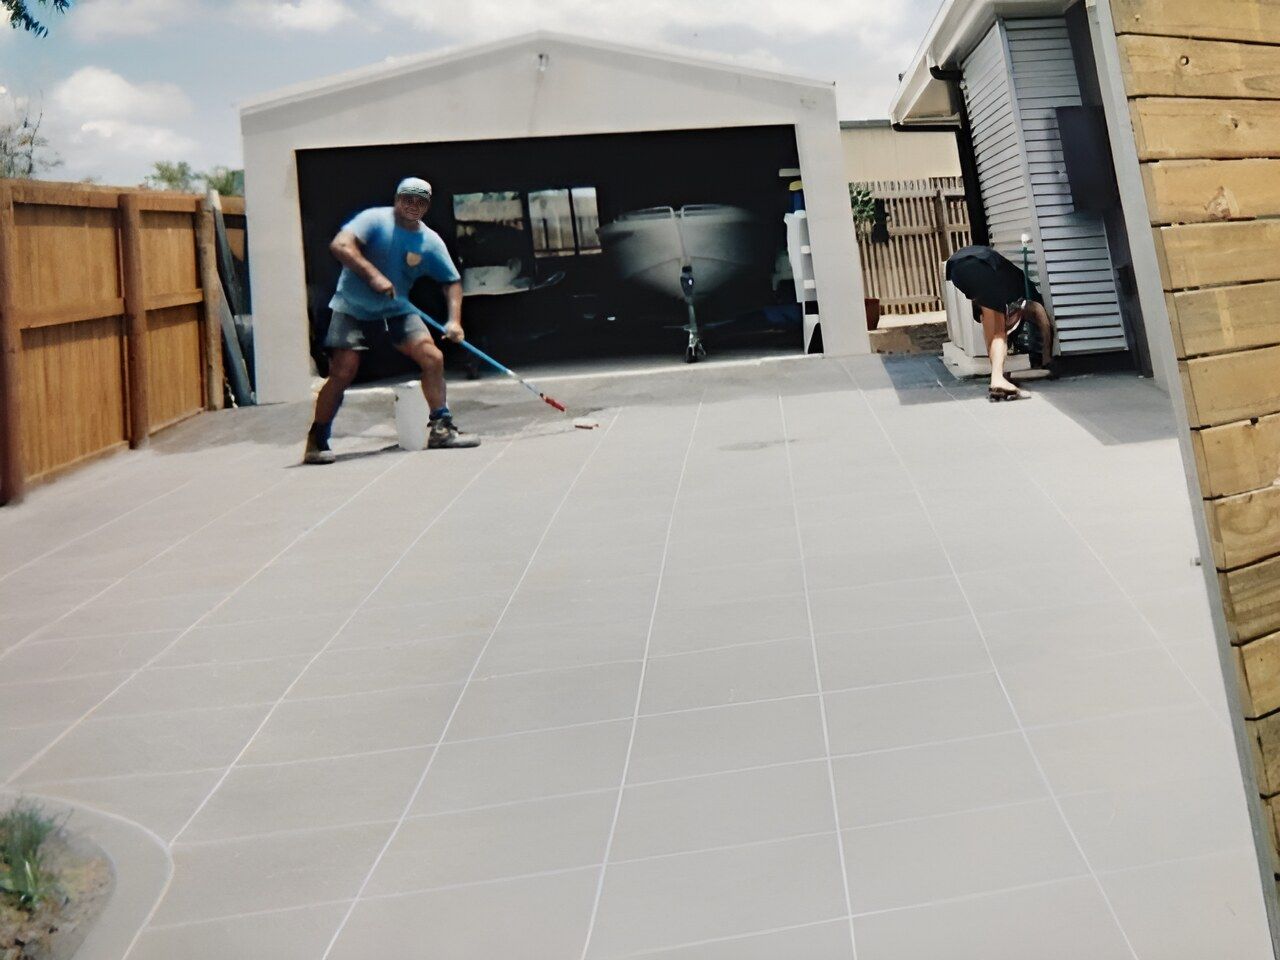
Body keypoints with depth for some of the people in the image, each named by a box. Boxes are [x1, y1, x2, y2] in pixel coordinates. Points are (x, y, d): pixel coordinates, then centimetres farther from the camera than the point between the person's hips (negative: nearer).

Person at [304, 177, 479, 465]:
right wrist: (373, 275, -34)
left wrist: (454, 320, -10)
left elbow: (452, 281, 4)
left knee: (434, 358, -7)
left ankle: (441, 429, 5)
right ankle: (316, 442, -3)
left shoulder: (430, 241, -1)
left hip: (396, 311, 5)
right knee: (342, 372, -16)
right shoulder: (375, 219, -13)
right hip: (353, 309, -4)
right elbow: (339, 245, -26)